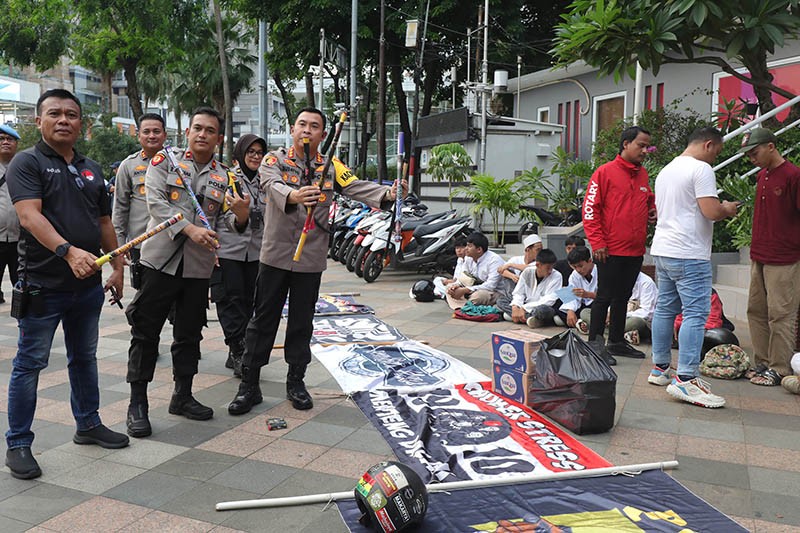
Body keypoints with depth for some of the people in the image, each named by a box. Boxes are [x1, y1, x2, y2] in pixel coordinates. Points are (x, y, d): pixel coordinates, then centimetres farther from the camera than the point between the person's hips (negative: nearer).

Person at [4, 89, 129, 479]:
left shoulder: (91, 169, 14)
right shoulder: (27, 162, -6)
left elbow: (104, 223, 19)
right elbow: (29, 215, -20)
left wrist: (117, 266, 15)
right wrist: (68, 251, -34)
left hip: (88, 284, 6)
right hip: (43, 285, -6)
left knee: (84, 358, 17)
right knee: (29, 364, 3)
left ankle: (88, 425, 31)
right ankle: (18, 444, 14)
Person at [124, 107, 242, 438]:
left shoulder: (224, 177, 11)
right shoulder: (164, 161, 3)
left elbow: (219, 222, 12)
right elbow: (156, 202, -10)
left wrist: (238, 217, -11)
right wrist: (190, 229, -22)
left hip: (199, 266, 3)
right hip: (160, 260, -3)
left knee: (189, 334, 13)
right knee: (146, 332, 2)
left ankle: (182, 396, 28)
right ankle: (138, 403, 13)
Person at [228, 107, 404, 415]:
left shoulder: (331, 167, 4)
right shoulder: (275, 160, -2)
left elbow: (358, 188, -12)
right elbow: (273, 185, -23)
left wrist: (387, 194, -32)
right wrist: (293, 196, -47)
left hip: (311, 258, 2)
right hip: (275, 255, -1)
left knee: (302, 323, 11)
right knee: (263, 320, 5)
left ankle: (296, 382, 26)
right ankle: (249, 385, 16)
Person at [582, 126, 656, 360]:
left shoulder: (643, 174, 13)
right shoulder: (606, 172, -7)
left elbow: (649, 200, 31)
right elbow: (590, 208, -10)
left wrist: (653, 211, 8)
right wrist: (597, 243, -15)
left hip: (635, 251, 7)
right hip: (610, 250, -7)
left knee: (623, 297, 14)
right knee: (605, 297, -1)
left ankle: (617, 342, 25)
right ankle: (594, 343, 8)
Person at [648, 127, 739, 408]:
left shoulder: (666, 171, 18)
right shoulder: (701, 169, -9)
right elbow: (711, 211, -18)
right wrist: (727, 209, 4)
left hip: (662, 250, 9)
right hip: (689, 254, -9)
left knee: (665, 309, 13)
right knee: (696, 313, -9)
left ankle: (660, 368, 20)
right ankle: (684, 379, -12)